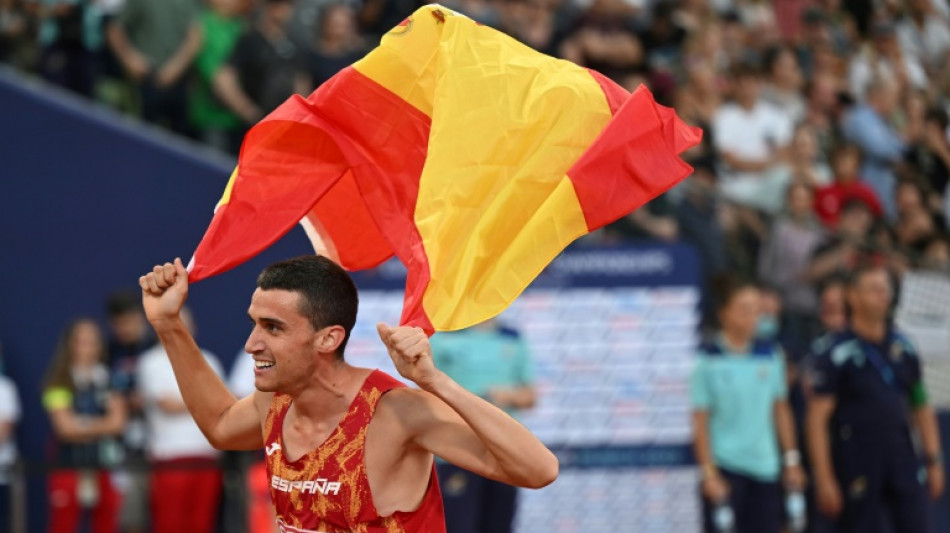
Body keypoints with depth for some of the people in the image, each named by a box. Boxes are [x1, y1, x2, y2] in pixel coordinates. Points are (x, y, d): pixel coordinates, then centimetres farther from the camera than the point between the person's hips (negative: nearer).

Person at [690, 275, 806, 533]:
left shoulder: (770, 354, 8)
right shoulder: (709, 359, -6)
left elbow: (781, 409, 15)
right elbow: (700, 421, -6)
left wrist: (791, 460, 12)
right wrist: (709, 473, -11)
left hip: (766, 467, 5)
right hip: (725, 469, -5)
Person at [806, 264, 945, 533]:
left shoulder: (903, 347, 11)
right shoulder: (835, 352, -6)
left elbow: (922, 407, 19)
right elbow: (818, 419, -8)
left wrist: (934, 460, 12)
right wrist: (824, 478, -13)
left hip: (903, 458, 4)